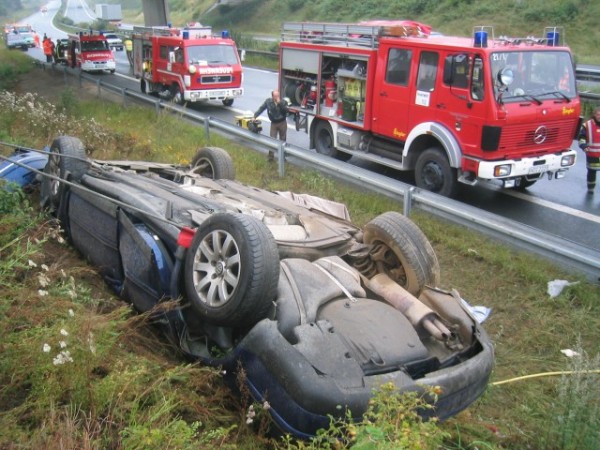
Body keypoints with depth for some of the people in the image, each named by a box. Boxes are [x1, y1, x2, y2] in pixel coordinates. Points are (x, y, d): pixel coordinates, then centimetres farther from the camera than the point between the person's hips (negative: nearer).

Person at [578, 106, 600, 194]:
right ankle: (590, 188, 29)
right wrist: (583, 145, -17)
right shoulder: (587, 125, -3)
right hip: (592, 154, -1)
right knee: (591, 172, 11)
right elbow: (581, 137, 0)